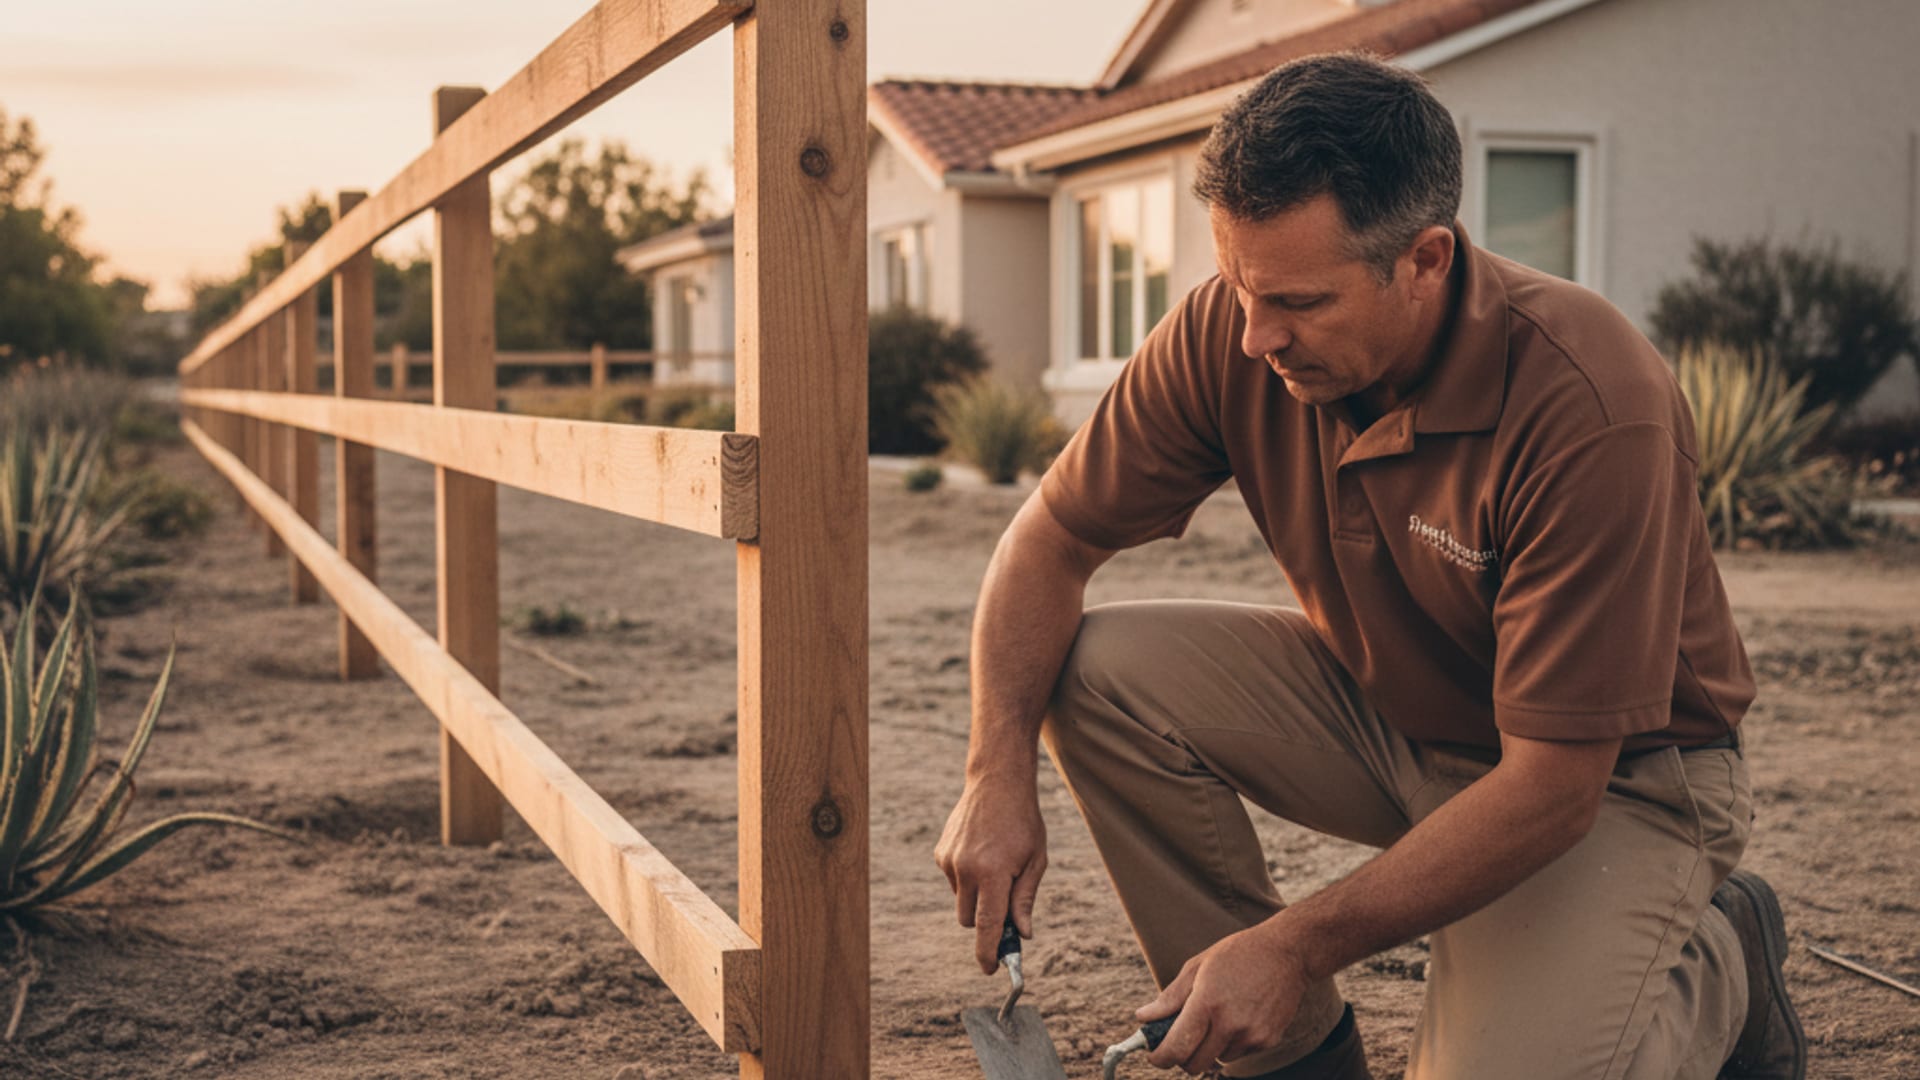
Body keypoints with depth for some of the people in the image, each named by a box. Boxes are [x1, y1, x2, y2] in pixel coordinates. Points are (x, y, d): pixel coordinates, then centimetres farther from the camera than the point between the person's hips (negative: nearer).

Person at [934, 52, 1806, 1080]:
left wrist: (1300, 945, -32)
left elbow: (1555, 786, -30)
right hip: (1380, 707, 5)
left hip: (1612, 772, -5)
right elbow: (1053, 536, -7)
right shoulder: (1230, 333, -18)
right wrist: (998, 772, -22)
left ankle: (1717, 962, 8)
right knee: (1092, 675, -16)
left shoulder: (1589, 407, -33)